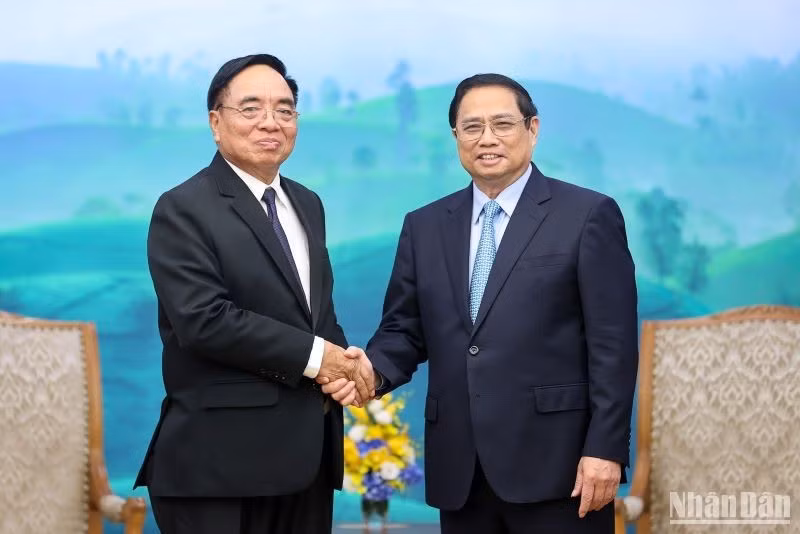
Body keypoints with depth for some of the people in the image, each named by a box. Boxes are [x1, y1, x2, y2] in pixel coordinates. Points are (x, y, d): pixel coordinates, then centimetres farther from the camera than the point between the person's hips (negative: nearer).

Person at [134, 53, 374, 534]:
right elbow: (204, 319, -20)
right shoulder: (183, 210, -9)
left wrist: (345, 362, -4)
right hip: (221, 459, -7)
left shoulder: (308, 205, 15)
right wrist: (315, 356, -15)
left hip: (306, 452, 7)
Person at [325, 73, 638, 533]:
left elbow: (613, 344, -5)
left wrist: (604, 449, -11)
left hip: (555, 461, -4)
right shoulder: (425, 226, 13)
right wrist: (374, 370, -9)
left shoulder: (588, 216, -1)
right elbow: (405, 329, 13)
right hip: (460, 468, 4)